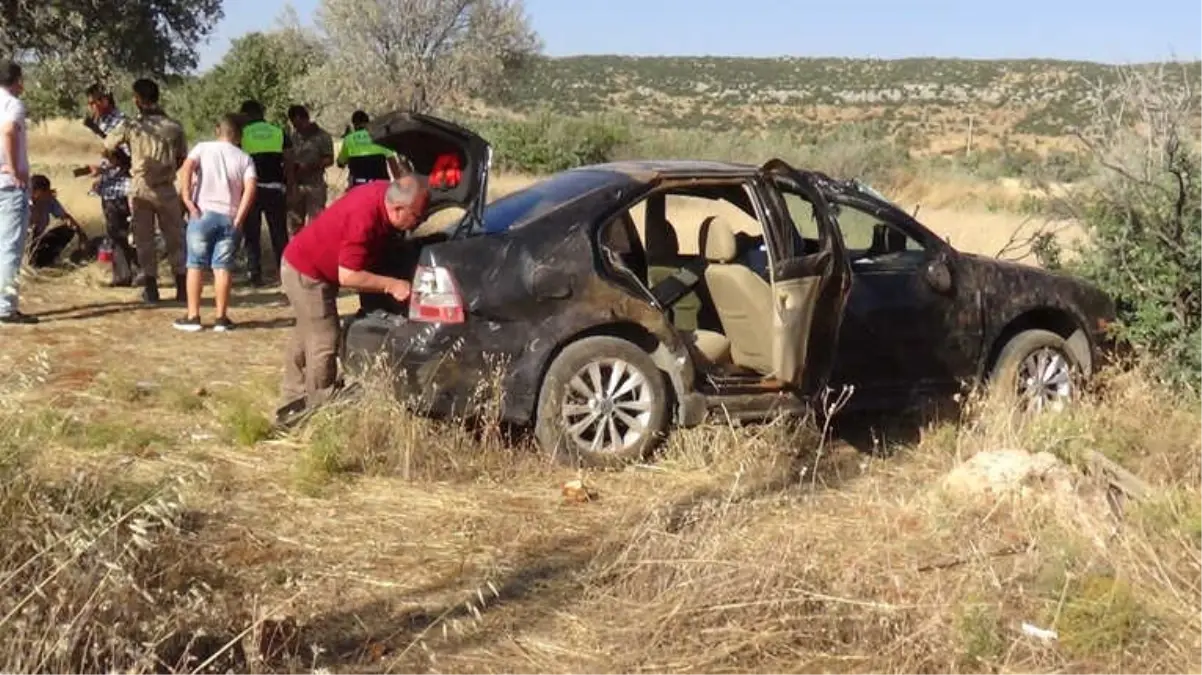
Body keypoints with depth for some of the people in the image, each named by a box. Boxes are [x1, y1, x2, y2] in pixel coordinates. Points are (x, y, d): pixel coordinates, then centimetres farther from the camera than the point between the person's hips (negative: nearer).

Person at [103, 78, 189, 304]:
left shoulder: (130, 125, -5)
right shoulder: (174, 126, -3)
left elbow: (108, 148, 6)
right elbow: (182, 158, 4)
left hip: (140, 189, 0)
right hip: (166, 189, 0)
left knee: (144, 239, 9)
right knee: (174, 239, 8)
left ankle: (151, 289, 9)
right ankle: (182, 289, 9)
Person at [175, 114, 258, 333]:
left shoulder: (203, 148, 5)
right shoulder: (244, 158, 7)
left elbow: (186, 168, -13)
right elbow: (250, 188, -8)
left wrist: (187, 200, -13)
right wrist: (239, 218, -7)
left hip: (202, 213, -1)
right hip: (229, 217, 1)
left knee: (195, 265, 7)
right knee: (222, 267, 5)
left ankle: (193, 316, 7)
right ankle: (221, 317, 5)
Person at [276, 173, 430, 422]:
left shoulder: (387, 192, -12)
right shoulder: (364, 219, -37)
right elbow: (348, 276, -34)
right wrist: (392, 284, -30)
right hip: (306, 272, -10)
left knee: (307, 336, 20)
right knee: (324, 341, -7)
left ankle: (293, 403, 33)